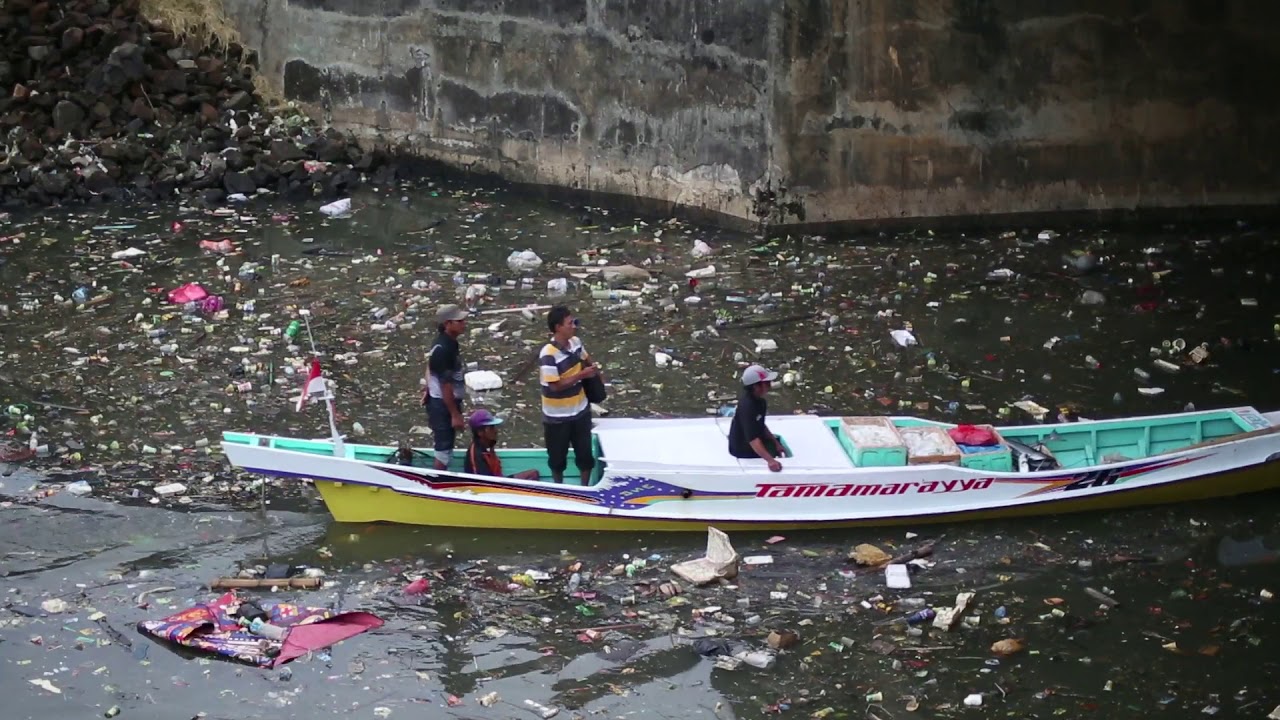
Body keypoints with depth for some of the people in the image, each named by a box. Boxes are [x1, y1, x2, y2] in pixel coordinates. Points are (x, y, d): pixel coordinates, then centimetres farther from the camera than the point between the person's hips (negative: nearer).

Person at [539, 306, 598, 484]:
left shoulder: (576, 342, -5)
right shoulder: (548, 354, -27)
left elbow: (585, 358, 18)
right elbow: (555, 385, -26)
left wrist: (593, 369, -1)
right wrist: (582, 375, -23)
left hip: (580, 410, 6)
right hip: (557, 416, -6)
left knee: (585, 453, 15)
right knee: (558, 456, 14)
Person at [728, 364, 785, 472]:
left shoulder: (757, 399, -4)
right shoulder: (747, 406, -33)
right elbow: (753, 439, -42)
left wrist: (776, 442, 0)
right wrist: (770, 460, -53)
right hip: (743, 449, -9)